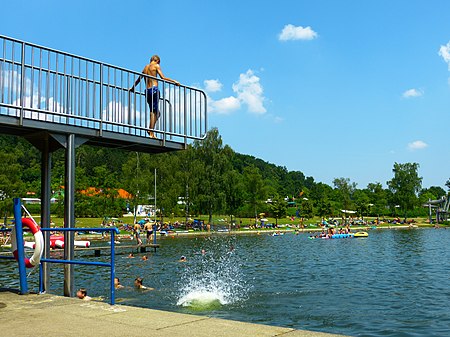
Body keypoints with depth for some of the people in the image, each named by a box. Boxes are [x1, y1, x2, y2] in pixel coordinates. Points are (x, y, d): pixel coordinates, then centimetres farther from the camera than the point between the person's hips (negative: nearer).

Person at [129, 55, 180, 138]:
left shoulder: (145, 67, 21)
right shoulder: (156, 66, 3)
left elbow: (138, 79, 27)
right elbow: (162, 77, -8)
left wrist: (132, 88, 39)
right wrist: (174, 81, -4)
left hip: (147, 91, 7)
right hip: (154, 89, -7)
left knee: (155, 112, 14)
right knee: (154, 111, -8)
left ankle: (150, 129, 2)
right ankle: (151, 133, -14)